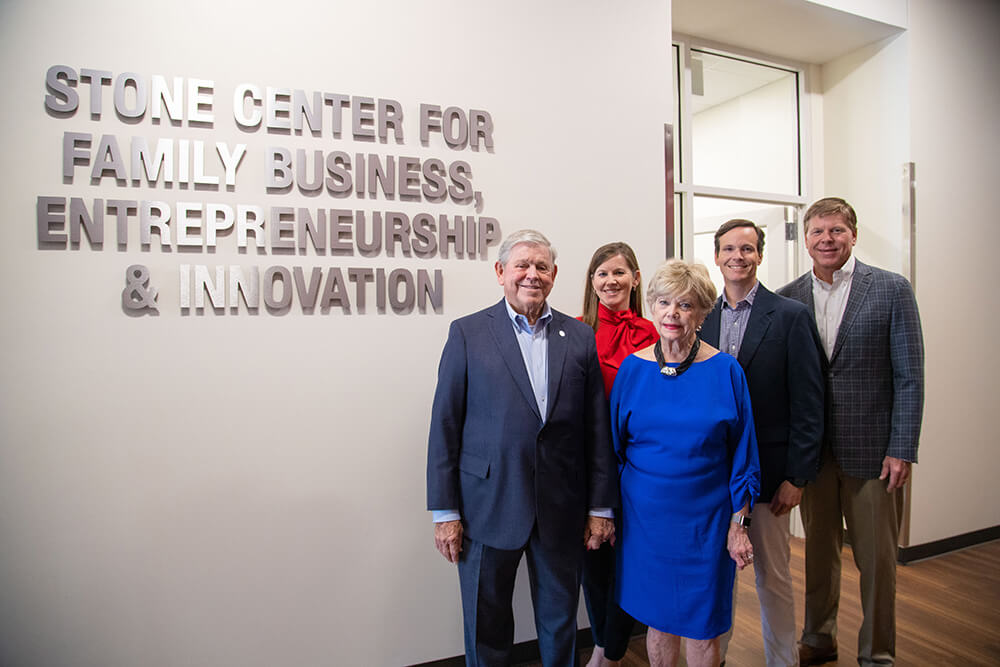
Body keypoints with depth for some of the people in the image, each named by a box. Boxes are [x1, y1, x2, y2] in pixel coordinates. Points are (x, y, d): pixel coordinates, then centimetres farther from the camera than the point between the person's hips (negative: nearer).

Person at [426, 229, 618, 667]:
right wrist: (444, 511, -6)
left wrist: (601, 507, 3)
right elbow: (445, 426, -4)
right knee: (486, 628, 14)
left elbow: (597, 428, 4)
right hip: (488, 507, -2)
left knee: (560, 621, 19)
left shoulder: (579, 337, 4)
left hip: (561, 511, 2)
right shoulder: (468, 333, -4)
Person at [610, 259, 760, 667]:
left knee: (701, 628, 10)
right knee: (659, 618, 15)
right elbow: (615, 446, 6)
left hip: (705, 520, -1)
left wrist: (738, 525, -2)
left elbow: (741, 455, -1)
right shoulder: (632, 369, -2)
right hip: (645, 517, 1)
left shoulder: (725, 371, -5)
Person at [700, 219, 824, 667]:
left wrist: (797, 477, -10)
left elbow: (807, 404, -6)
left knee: (773, 577, 11)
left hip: (767, 472, -3)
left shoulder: (791, 316, -4)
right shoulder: (700, 317, 6)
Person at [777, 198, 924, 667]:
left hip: (871, 449, -2)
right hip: (811, 450, 3)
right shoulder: (787, 298, 3)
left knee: (876, 558, 9)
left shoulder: (892, 290, -3)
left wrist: (902, 450, -9)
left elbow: (909, 376, -5)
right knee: (818, 551, 16)